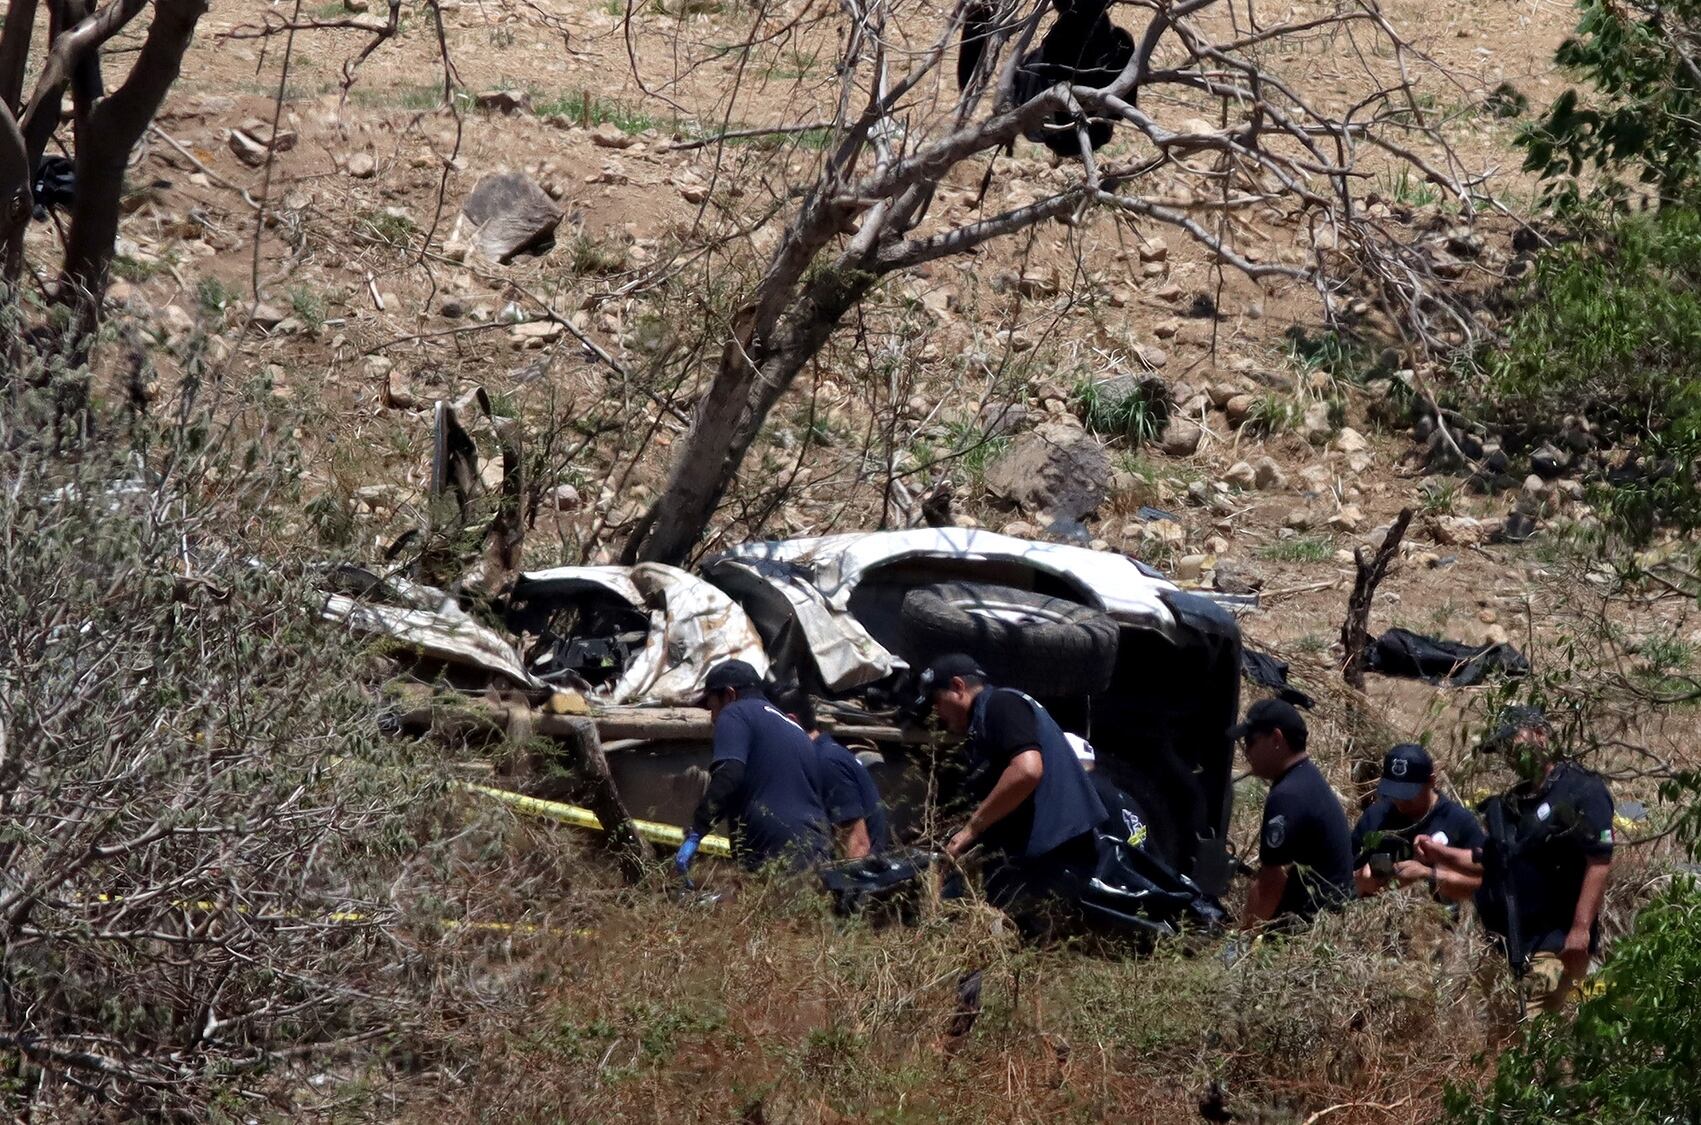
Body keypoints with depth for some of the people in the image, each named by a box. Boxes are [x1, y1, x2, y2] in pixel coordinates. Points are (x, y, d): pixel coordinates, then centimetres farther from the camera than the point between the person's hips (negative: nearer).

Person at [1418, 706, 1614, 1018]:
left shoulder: (1582, 791, -6)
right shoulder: (1513, 802, 22)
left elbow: (1599, 862, -14)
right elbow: (1488, 862, 30)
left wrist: (1581, 929, -21)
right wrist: (1442, 854, 12)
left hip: (1555, 946, -8)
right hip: (1509, 943, 8)